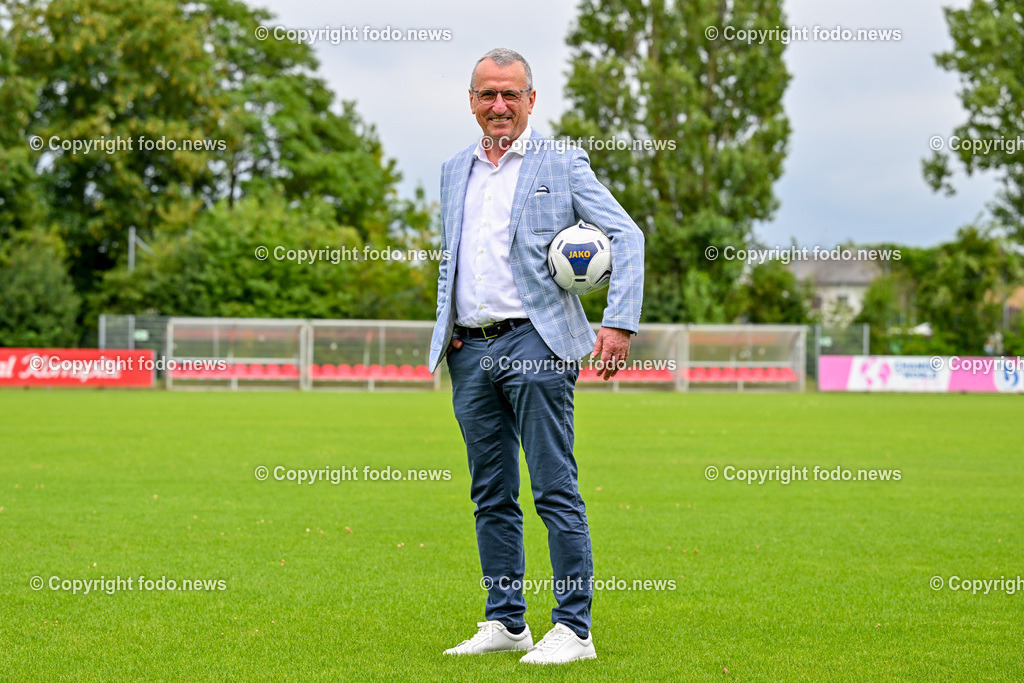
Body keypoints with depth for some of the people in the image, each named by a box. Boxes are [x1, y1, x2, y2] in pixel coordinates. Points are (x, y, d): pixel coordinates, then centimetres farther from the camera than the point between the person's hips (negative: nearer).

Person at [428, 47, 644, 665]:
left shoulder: (562, 164, 1)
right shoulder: (454, 172, 18)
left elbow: (627, 236, -5)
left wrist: (620, 325, -15)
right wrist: (444, 324, 12)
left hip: (534, 342, -5)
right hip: (470, 351, 6)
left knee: (557, 491, -7)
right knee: (492, 496, 9)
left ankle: (573, 630, -5)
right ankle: (505, 622, 17)